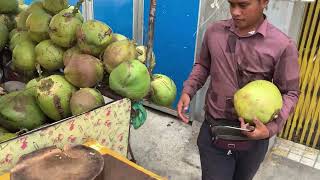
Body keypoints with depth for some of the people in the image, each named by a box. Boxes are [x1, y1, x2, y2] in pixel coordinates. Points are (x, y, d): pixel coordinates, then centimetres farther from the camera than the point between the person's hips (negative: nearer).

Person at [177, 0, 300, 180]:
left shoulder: (283, 45, -13)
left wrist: (271, 128, -21)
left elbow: (290, 93, -6)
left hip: (253, 137, 0)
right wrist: (188, 91, -6)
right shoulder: (214, 31, -5)